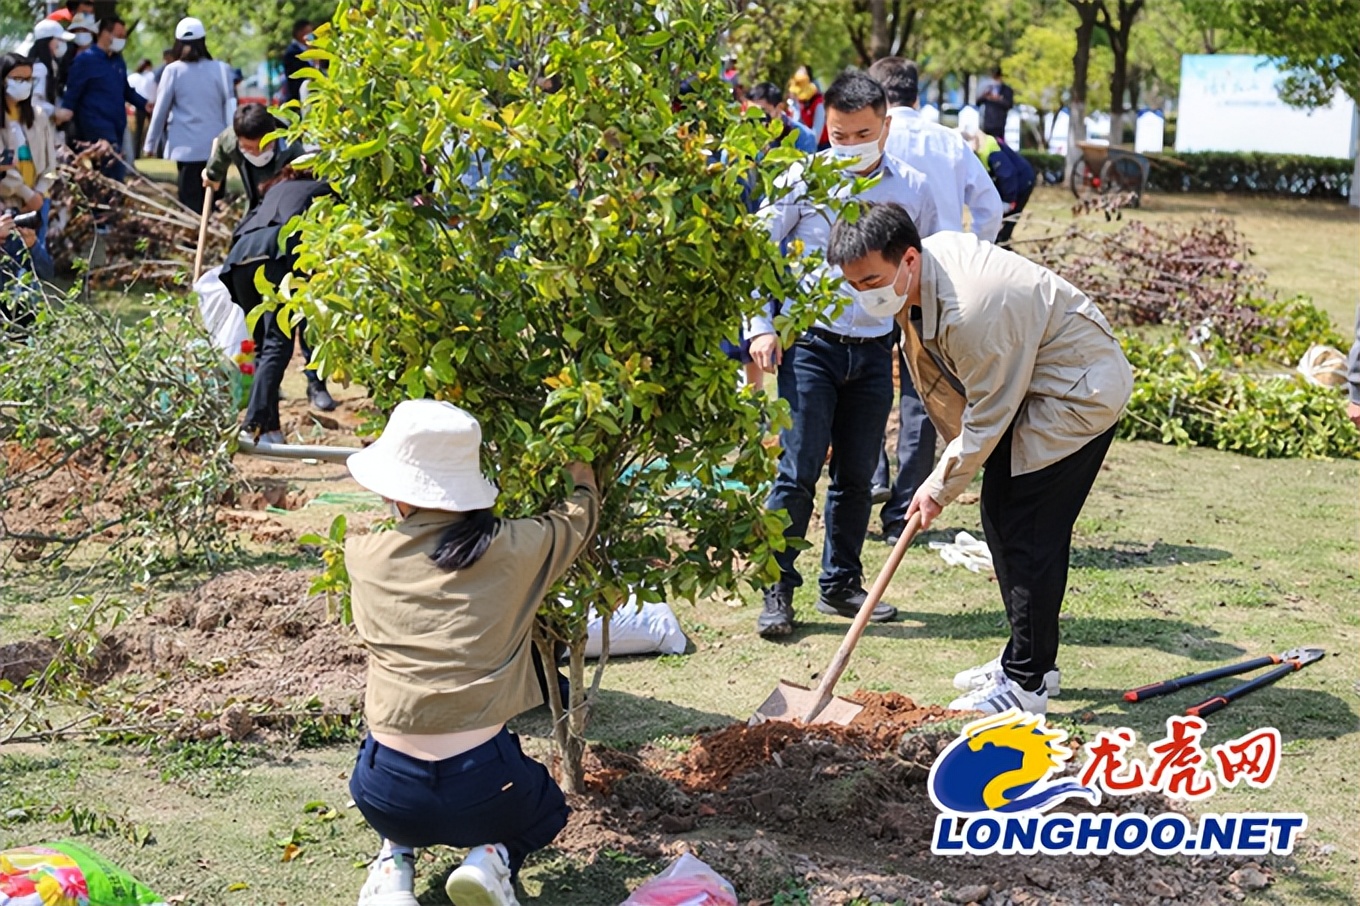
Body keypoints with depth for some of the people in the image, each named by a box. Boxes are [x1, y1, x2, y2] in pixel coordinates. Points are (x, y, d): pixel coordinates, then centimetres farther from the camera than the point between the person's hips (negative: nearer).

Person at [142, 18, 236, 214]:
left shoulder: (173, 71, -1)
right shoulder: (221, 69, 0)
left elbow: (161, 110, 2)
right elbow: (230, 109, 4)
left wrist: (151, 143, 11)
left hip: (187, 147, -1)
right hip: (217, 146, 1)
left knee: (190, 203, -1)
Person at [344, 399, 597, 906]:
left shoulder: (364, 556, 0)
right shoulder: (513, 551, -2)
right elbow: (579, 518, 20)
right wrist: (583, 479, 42)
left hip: (387, 793, 2)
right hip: (480, 787, -1)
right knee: (547, 808, 33)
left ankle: (394, 862, 13)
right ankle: (493, 859, 3)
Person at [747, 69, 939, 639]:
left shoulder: (913, 190, 4)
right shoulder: (802, 181, -4)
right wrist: (761, 328, -5)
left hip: (874, 350, 3)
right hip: (809, 344, -3)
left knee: (856, 474, 10)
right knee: (800, 470, -6)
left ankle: (841, 584, 24)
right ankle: (777, 589, 4)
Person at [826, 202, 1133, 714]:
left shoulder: (972, 311, -35)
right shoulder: (926, 261, -6)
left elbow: (988, 418, -24)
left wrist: (941, 487, -12)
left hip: (1080, 392, -10)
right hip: (1027, 385, 10)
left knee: (1029, 531, -11)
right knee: (999, 515, 12)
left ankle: (1027, 683, -3)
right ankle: (1029, 659, 23)